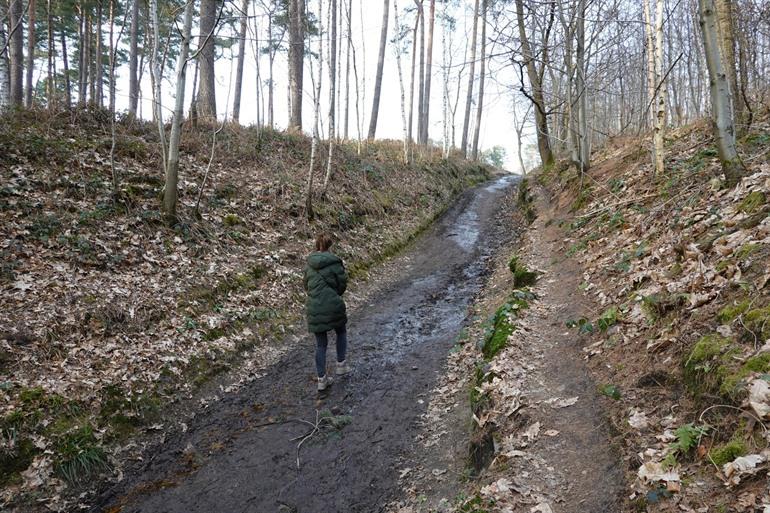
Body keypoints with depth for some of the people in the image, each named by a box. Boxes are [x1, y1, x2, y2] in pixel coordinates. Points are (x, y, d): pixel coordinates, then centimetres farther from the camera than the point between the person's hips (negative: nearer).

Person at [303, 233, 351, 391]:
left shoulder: (309, 264, 4)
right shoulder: (335, 262, -8)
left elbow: (306, 285, 12)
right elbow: (342, 284, -2)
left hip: (314, 308, 3)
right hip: (333, 306, -3)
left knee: (320, 344, 11)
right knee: (341, 332, 26)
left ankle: (322, 379, 15)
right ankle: (341, 365, 28)